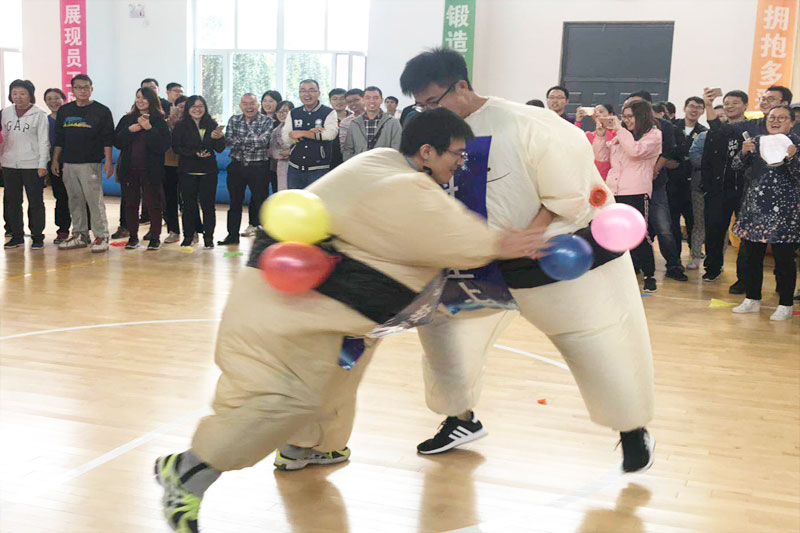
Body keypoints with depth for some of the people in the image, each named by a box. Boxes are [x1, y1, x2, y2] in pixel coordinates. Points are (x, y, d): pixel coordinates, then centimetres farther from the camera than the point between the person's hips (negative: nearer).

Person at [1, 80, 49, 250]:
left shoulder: (39, 114, -5)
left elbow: (43, 141, -5)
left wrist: (42, 165, -10)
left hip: (32, 165, -5)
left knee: (35, 202, 1)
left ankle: (37, 237, 10)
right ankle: (17, 236, 19)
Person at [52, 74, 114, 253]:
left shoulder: (101, 111, 1)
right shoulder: (64, 111, 14)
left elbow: (107, 139, -3)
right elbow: (59, 138, 18)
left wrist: (108, 161, -11)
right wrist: (55, 160, 13)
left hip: (90, 164, -5)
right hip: (68, 164, 5)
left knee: (95, 200, -9)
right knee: (75, 201, 8)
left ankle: (101, 236, -4)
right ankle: (79, 235, 15)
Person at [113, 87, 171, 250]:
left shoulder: (159, 121, 0)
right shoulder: (127, 119, 10)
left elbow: (164, 145, -11)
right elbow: (117, 142, 3)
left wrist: (149, 128, -18)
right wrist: (130, 130, -11)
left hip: (151, 169, -3)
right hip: (129, 168, 3)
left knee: (153, 204, 1)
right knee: (131, 204, 8)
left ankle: (155, 237, 10)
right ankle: (133, 237, 18)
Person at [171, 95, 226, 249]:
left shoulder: (212, 125, 6)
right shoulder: (181, 126, 2)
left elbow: (220, 149, 3)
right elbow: (176, 147, -6)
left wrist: (218, 137, -18)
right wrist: (195, 154, -17)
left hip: (208, 172, 1)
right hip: (187, 171, -1)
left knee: (208, 204, 0)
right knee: (189, 204, 4)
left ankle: (208, 237, 8)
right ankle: (188, 236, 15)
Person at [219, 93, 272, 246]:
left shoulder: (266, 121, -4)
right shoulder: (234, 120, 7)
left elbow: (263, 142, -19)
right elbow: (229, 141, -8)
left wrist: (241, 141, -14)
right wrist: (253, 141, -16)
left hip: (258, 167, -3)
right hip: (237, 166, 4)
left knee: (260, 201, 2)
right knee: (235, 201, 11)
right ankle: (233, 235, 21)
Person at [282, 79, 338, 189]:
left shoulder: (329, 113, -1)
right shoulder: (293, 113, 9)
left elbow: (331, 134, -18)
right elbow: (286, 138, -1)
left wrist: (300, 133, -10)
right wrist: (310, 132, -16)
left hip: (319, 169, -4)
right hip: (295, 169, 4)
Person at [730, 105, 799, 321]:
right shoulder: (757, 141, 11)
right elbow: (737, 165, 7)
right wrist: (744, 152, -13)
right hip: (755, 206, 5)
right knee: (752, 255, 9)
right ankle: (752, 299, 21)